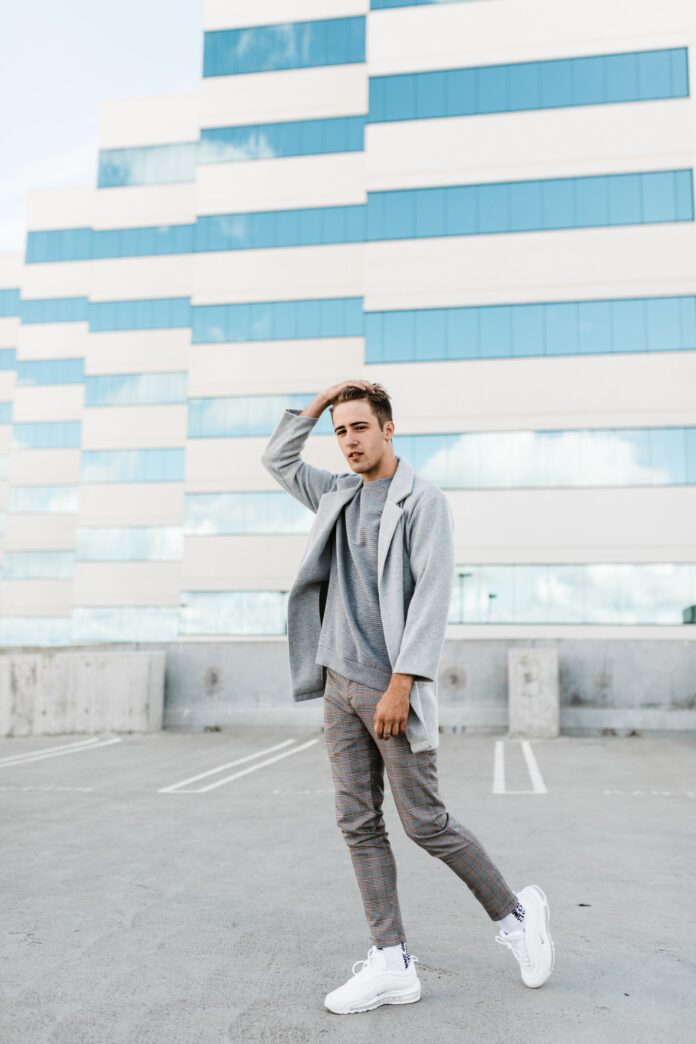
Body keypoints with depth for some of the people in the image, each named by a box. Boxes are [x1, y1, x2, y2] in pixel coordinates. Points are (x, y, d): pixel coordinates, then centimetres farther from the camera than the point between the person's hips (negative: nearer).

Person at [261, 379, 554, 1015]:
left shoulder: (424, 500, -7)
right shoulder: (340, 494, 14)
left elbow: (432, 595, -15)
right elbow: (278, 461, 26)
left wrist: (400, 683, -21)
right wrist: (317, 404, 13)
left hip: (391, 686, -7)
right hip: (340, 683, 7)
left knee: (426, 824, 0)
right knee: (359, 824, 5)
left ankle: (515, 914, 22)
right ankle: (392, 965, 12)